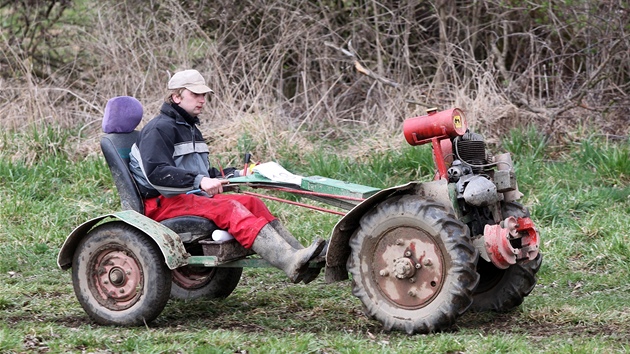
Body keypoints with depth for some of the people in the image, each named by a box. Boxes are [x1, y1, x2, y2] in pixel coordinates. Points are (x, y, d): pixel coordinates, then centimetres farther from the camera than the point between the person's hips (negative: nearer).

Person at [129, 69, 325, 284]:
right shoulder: (160, 129, -8)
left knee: (251, 203, -12)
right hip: (162, 204, -10)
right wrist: (199, 181, -31)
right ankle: (291, 263, -47)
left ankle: (298, 254, -28)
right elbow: (156, 174, -22)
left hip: (193, 196, 10)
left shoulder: (190, 129, 26)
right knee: (228, 209, -30)